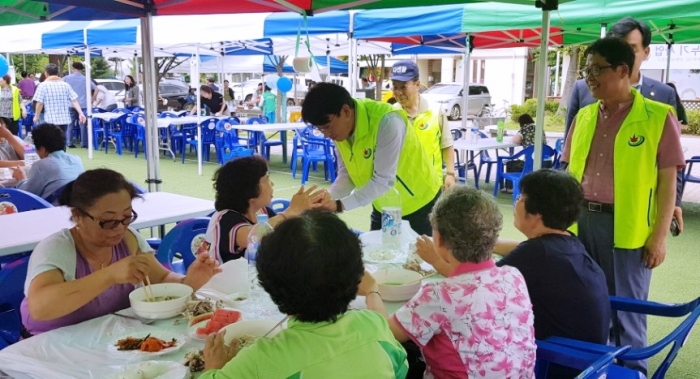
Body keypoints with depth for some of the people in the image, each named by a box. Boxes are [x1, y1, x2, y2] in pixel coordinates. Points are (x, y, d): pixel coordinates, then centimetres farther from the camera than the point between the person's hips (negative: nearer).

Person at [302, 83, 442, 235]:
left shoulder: (387, 122, -32)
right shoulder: (339, 128, -10)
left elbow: (383, 181, -31)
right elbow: (346, 175, -6)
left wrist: (339, 205, -36)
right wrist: (328, 200, -24)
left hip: (417, 203, -6)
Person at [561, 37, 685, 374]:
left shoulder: (658, 117, -5)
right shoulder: (584, 116, 9)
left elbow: (667, 182, -5)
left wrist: (659, 235, -9)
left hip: (628, 227, -4)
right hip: (581, 221, 5)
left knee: (625, 308, 7)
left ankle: (631, 370, 26)